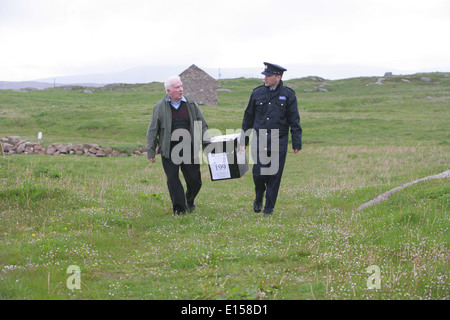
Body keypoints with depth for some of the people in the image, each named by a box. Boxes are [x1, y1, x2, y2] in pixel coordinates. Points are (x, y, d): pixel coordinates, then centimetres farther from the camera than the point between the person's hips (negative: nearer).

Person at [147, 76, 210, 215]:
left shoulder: (191, 105, 6)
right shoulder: (160, 107, 1)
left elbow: (202, 125, 14)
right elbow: (152, 131, 5)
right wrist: (151, 151, 3)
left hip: (189, 149, 2)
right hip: (169, 150, -1)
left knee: (194, 179, 4)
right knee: (172, 179, -5)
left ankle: (190, 201, 30)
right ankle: (179, 207, 6)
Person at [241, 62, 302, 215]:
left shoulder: (288, 94, 0)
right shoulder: (257, 93, 5)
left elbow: (294, 121, 3)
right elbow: (248, 117, 13)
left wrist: (296, 143, 0)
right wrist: (243, 139, 13)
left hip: (279, 141, -1)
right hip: (260, 139, 1)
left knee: (274, 175, 1)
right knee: (258, 172, -7)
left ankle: (269, 207, 14)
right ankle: (259, 196, 24)